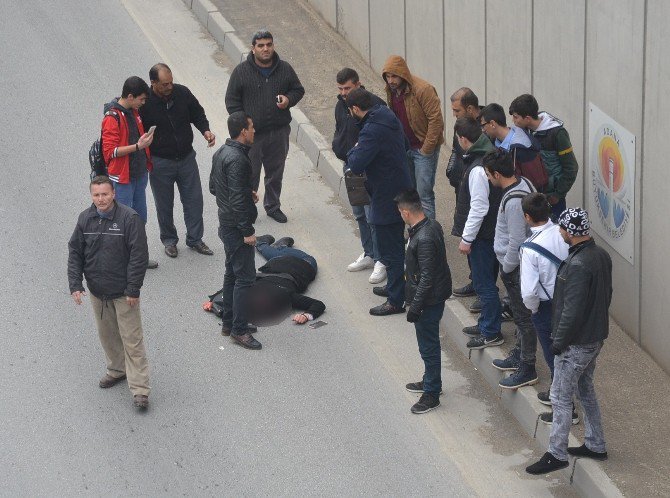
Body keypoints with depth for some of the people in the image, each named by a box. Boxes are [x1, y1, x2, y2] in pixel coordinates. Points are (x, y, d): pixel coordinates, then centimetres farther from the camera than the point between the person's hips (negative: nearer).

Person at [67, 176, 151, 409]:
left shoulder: (129, 218, -17)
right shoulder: (85, 219, -1)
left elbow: (139, 256, -15)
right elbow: (74, 252, 6)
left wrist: (133, 289, -16)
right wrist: (75, 284, -3)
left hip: (123, 293, -5)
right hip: (97, 293, 5)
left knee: (132, 340, -4)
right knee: (107, 335, 20)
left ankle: (139, 389, -2)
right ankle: (117, 369, 41)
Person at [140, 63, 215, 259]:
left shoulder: (182, 93, -8)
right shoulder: (145, 102, -18)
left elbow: (197, 114, 9)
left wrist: (205, 130, -10)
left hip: (186, 158, 3)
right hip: (160, 162, -3)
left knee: (194, 200, 9)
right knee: (164, 204, 11)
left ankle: (195, 238, 24)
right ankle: (169, 240, 30)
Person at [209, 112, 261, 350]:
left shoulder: (221, 152, 7)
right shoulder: (237, 160, -24)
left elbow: (213, 187, 17)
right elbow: (237, 200, -26)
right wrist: (247, 231, -20)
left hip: (226, 223, 10)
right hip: (236, 226, -10)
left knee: (232, 273, 19)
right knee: (245, 277, -4)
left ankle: (229, 322, 28)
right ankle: (239, 330, 0)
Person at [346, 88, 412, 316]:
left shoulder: (372, 130, -26)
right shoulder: (389, 118, 5)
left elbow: (356, 164, -30)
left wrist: (353, 151, -7)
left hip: (387, 199, -10)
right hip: (401, 192, 10)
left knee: (390, 251, -1)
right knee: (395, 245, 24)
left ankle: (396, 301, 6)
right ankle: (395, 287, 38)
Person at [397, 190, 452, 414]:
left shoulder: (424, 239, -30)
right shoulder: (432, 225, 0)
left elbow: (427, 278, -27)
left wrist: (415, 307, -20)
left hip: (429, 301, -10)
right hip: (435, 296, 10)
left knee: (428, 346, 4)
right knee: (429, 344, 24)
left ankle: (431, 394, 16)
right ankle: (431, 381, 40)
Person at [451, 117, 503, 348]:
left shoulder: (478, 169, -26)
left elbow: (479, 208, -25)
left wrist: (467, 238, -16)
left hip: (483, 234, -10)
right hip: (493, 231, 10)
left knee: (484, 284, 1)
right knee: (485, 281, 21)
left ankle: (491, 333, 9)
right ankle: (486, 324, 33)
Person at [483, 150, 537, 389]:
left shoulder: (513, 201, -30)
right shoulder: (524, 183, 1)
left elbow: (516, 242, -27)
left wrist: (506, 268, -12)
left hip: (516, 266, -10)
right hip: (522, 263, 10)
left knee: (523, 317, 2)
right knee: (520, 313, 23)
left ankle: (527, 369, 12)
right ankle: (519, 354, 39)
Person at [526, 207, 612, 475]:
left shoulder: (578, 265, -28)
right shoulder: (601, 255, 1)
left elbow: (572, 310, -26)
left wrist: (558, 342, -15)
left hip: (576, 343, -9)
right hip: (596, 337, 9)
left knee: (561, 398, 1)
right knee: (586, 389, 23)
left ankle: (557, 454, 9)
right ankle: (595, 445, 32)